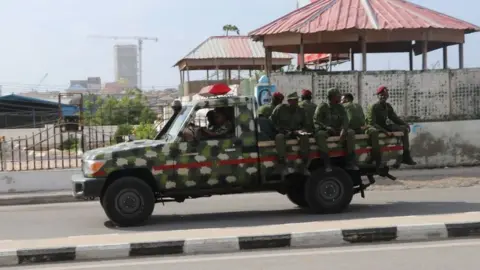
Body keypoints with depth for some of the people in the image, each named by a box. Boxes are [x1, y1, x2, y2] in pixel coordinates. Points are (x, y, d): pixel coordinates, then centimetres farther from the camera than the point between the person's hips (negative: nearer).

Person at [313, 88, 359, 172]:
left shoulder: (340, 107, 10)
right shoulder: (322, 107, -1)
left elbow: (345, 120, -1)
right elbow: (316, 121, -8)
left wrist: (343, 130, -23)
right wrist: (326, 127, -26)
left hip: (337, 130, 4)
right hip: (325, 130, -4)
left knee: (351, 132, -22)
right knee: (320, 134, -38)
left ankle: (351, 162, -20)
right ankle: (327, 164, -37)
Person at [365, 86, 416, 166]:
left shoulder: (388, 106, 6)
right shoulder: (373, 107, -16)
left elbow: (395, 118, 15)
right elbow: (372, 123, -23)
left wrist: (405, 124, -4)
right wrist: (386, 132, -31)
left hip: (384, 126, 8)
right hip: (373, 127, -8)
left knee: (404, 128, 1)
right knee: (373, 131, -45)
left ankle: (406, 156, -4)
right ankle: (377, 159, -47)